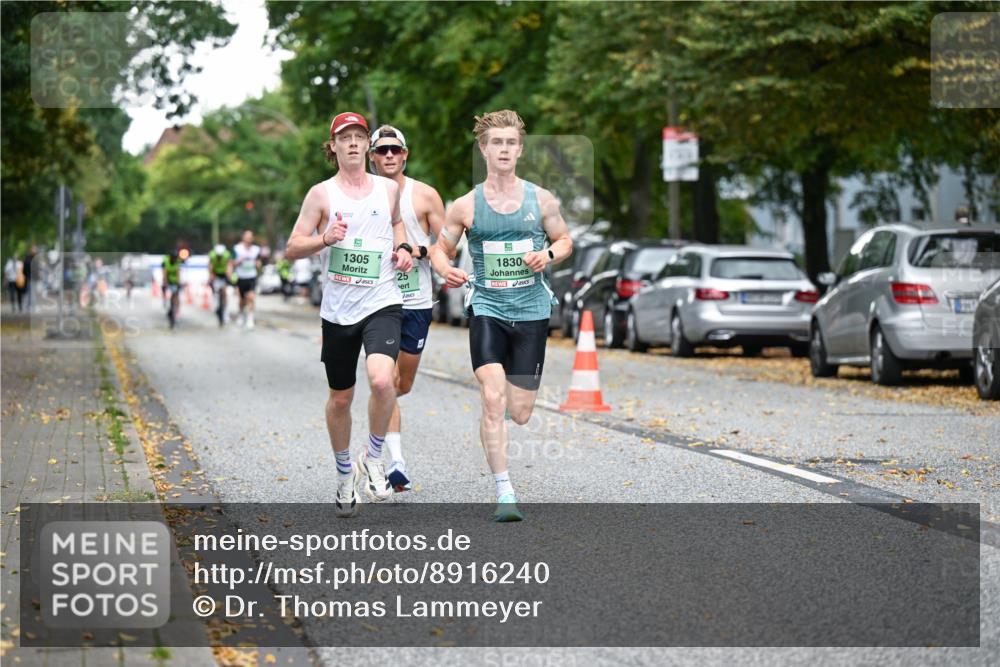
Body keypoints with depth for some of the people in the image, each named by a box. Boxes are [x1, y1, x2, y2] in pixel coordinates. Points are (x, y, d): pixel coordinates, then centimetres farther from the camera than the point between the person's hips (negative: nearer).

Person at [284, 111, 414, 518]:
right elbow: (292, 248, 0)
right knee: (340, 399, 10)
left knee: (382, 381, -25)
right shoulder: (322, 194, 1)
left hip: (382, 304, 0)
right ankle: (345, 473, 34)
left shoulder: (389, 188, 8)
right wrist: (325, 238, -18)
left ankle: (373, 458, -2)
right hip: (338, 310, 0)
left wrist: (403, 247, 10)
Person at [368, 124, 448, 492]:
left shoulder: (425, 195, 3)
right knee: (387, 380, -14)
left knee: (403, 385, 10)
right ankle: (396, 460, -13)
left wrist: (418, 250, -15)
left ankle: (378, 439, 36)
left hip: (417, 301, 1)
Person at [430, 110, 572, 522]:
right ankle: (504, 493, -12)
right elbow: (440, 248, 10)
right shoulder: (466, 206, 1)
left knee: (520, 414, 3)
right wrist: (445, 270, -13)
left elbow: (564, 240, 16)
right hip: (486, 308, -2)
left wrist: (548, 255, -6)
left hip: (531, 311, 2)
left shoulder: (541, 200, 4)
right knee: (493, 401, -17)